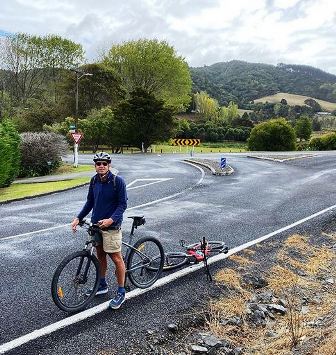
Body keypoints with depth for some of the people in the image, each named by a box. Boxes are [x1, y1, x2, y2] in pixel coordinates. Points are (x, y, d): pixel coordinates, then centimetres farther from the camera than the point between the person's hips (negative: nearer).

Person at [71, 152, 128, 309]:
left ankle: (121, 292, 11)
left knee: (116, 257, -2)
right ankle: (102, 285, 35)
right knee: (100, 255, 18)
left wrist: (111, 219, -27)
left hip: (111, 225, -6)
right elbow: (90, 202, 12)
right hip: (96, 224, 7)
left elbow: (122, 204, -14)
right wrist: (78, 218, 4)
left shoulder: (118, 181, -14)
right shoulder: (94, 181, 4)